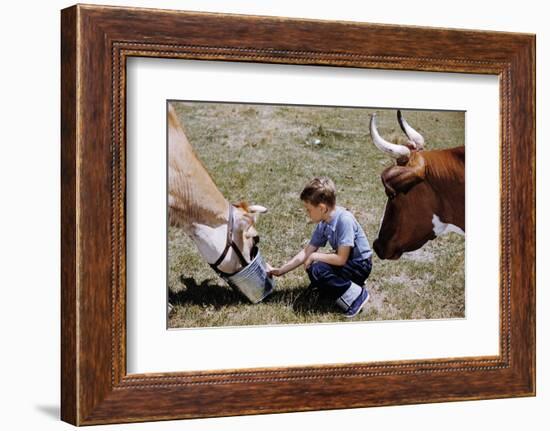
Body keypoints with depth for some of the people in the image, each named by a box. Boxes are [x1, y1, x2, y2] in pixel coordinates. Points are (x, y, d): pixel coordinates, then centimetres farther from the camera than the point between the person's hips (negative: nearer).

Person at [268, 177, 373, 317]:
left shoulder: (344, 220, -28)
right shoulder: (323, 224, -2)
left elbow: (341, 258, -28)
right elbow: (307, 252, 4)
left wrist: (315, 256, -15)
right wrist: (280, 271, 4)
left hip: (360, 265, -9)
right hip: (345, 260, 9)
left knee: (318, 271, -25)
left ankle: (356, 295, -11)